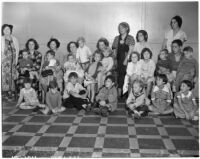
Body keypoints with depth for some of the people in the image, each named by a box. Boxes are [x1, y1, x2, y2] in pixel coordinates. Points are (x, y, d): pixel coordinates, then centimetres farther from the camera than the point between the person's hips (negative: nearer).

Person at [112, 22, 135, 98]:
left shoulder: (130, 38, 2)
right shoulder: (117, 38, 14)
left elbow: (130, 50, -5)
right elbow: (115, 49, 13)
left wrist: (126, 59, -13)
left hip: (126, 59, -3)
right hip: (118, 59, 3)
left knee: (123, 74, -8)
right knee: (118, 74, -6)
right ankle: (118, 92, -2)